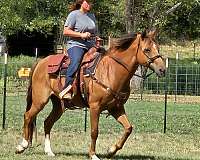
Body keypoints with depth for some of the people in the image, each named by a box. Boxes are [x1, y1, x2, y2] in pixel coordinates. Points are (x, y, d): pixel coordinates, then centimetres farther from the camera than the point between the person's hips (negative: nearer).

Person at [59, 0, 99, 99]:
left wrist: (97, 39, 10)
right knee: (75, 62, -35)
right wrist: (81, 35, -15)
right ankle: (66, 91, -39)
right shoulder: (74, 15, 1)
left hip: (90, 46, 7)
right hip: (76, 45, -7)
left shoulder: (92, 16, 23)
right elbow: (65, 32, -6)